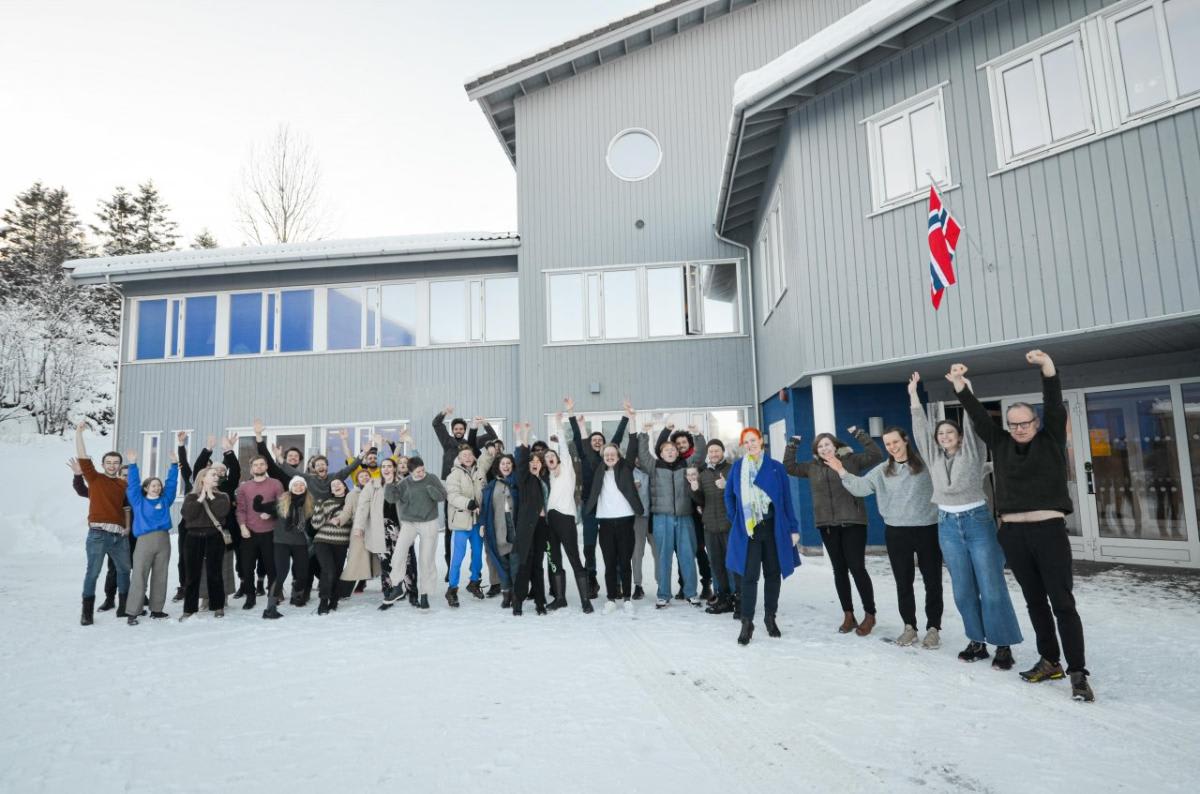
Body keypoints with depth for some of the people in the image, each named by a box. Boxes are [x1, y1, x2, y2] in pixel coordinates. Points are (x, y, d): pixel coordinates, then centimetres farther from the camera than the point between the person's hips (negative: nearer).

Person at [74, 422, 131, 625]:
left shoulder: (124, 484, 12)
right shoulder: (95, 478, 3)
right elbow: (83, 458, -7)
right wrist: (79, 433, -13)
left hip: (120, 535, 4)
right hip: (98, 534, -4)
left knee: (124, 570, 11)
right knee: (92, 573, -2)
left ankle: (125, 608, 22)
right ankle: (87, 612, 7)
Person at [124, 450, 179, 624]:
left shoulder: (165, 500, 15)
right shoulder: (138, 501, 9)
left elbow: (171, 483, 15)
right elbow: (133, 484, 3)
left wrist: (174, 464, 12)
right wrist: (133, 464, -3)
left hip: (164, 540, 3)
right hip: (144, 541, -3)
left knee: (160, 576, 7)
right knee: (139, 576, -5)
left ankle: (156, 609, 14)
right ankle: (132, 612, -1)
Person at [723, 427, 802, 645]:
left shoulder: (776, 467, 0)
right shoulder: (737, 468, 2)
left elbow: (786, 499, 1)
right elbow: (729, 496, 11)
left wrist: (793, 528, -1)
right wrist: (735, 521, 5)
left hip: (774, 528, 1)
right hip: (747, 529, -1)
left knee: (773, 574, 11)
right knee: (749, 576, -5)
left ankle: (770, 618, 26)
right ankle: (747, 623, 3)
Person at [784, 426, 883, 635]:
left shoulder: (851, 460, 0)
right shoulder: (812, 467, 10)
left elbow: (876, 455, -6)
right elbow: (789, 467, 16)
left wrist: (859, 434, -11)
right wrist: (792, 446, 8)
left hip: (852, 522, -4)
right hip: (827, 525, 4)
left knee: (857, 568, -3)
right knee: (839, 570, 10)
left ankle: (869, 614, 12)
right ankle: (848, 615, 20)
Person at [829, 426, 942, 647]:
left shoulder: (926, 463, -1)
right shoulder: (882, 471, 7)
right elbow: (861, 487, -1)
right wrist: (842, 472, -11)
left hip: (927, 529, -3)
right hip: (896, 532, 3)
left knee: (932, 581, 5)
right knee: (903, 582, 11)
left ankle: (933, 628, 18)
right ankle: (909, 626, 24)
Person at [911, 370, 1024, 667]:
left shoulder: (972, 452, -1)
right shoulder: (933, 456, 8)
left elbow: (971, 421, -9)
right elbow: (920, 428, 8)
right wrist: (913, 394, 5)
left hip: (978, 521, -4)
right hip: (948, 526, 4)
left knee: (992, 588, -1)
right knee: (963, 590, 9)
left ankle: (1004, 646, 9)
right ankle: (977, 642, 19)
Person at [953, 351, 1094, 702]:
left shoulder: (1051, 439, 2)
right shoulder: (1000, 443, 8)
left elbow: (1054, 404, -11)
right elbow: (978, 415, 5)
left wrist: (1047, 365, -24)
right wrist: (960, 384, -3)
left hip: (1049, 531, -3)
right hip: (1012, 534, 4)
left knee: (1062, 602, -2)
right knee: (1035, 601, 13)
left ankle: (1078, 673, 3)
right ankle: (1050, 661, 24)